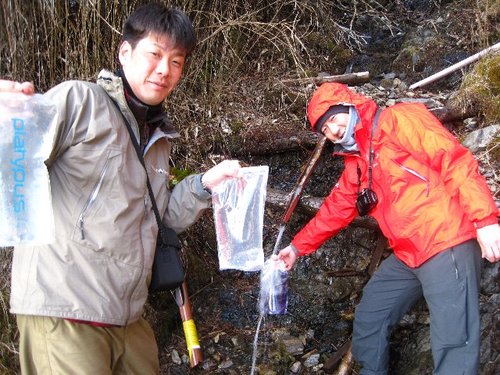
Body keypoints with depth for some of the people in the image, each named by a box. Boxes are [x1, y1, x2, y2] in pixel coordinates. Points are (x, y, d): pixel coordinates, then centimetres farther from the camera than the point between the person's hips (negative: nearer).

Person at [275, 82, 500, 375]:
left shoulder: (400, 119, -6)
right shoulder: (356, 164, 19)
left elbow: (455, 160, -14)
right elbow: (335, 210, 27)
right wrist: (298, 246, 28)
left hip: (446, 246, -9)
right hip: (407, 258, 9)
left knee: (453, 344, -12)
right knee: (369, 320, 17)